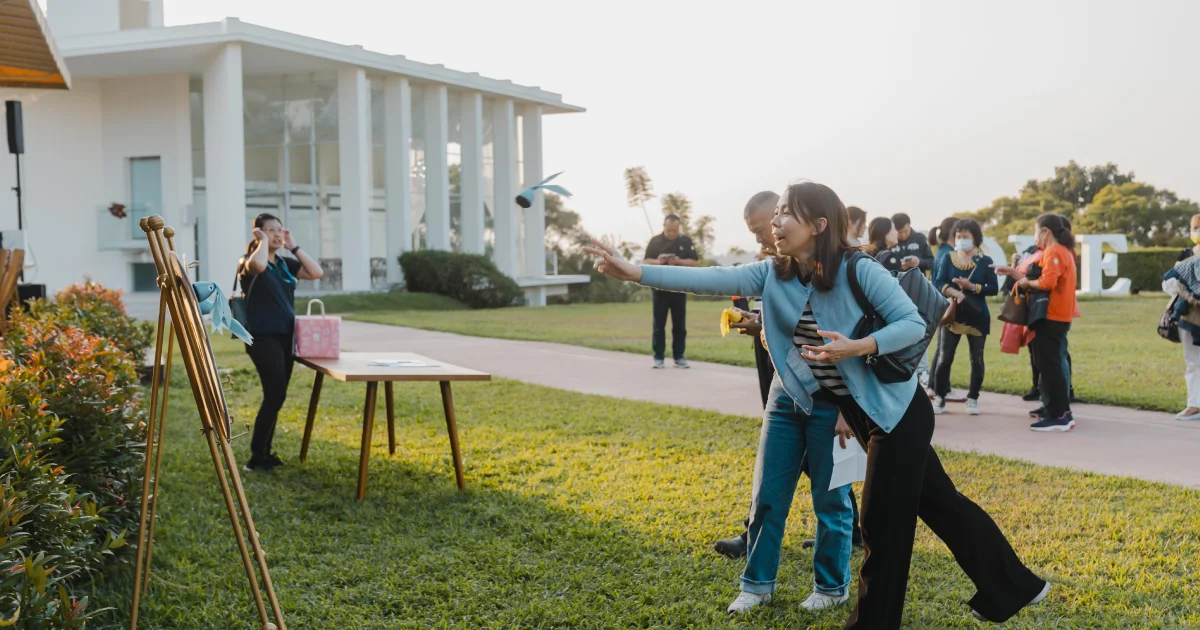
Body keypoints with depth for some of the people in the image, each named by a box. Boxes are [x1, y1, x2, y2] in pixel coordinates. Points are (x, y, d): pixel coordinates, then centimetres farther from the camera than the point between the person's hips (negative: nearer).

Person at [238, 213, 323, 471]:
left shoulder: (284, 263, 14)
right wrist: (263, 241, -14)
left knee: (275, 396, 11)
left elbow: (316, 272, 3)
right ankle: (256, 457, -5)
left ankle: (264, 453, 21)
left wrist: (293, 246, 3)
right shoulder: (248, 262, -6)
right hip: (263, 338, -7)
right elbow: (258, 264, -31)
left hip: (286, 337, 7)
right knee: (275, 395, -14)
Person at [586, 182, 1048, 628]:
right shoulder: (772, 275, -4)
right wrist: (633, 272, -24)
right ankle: (1011, 589, 34)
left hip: (898, 410, -7)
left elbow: (914, 323, -18)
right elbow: (709, 279, -14)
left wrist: (856, 348, -32)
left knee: (884, 520, 0)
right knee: (939, 503, 18)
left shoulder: (859, 270, -21)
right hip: (861, 414, 7)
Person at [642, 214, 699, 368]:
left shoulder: (685, 241, 3)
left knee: (679, 324, 4)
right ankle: (658, 357, 5)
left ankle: (679, 357, 11)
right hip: (659, 288, 0)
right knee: (659, 324, 2)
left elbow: (694, 262, 2)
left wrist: (679, 261, -17)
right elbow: (645, 262, 3)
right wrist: (657, 262, -18)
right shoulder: (655, 241, 3)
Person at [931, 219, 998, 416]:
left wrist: (971, 286, -17)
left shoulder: (985, 261, 2)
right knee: (944, 357, -4)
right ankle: (940, 398, 3)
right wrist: (955, 293, -24)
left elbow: (994, 288, -3)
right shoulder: (947, 258, 4)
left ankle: (973, 399, 14)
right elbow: (938, 284, -6)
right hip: (951, 314, 0)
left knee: (977, 359, 3)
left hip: (977, 316, 0)